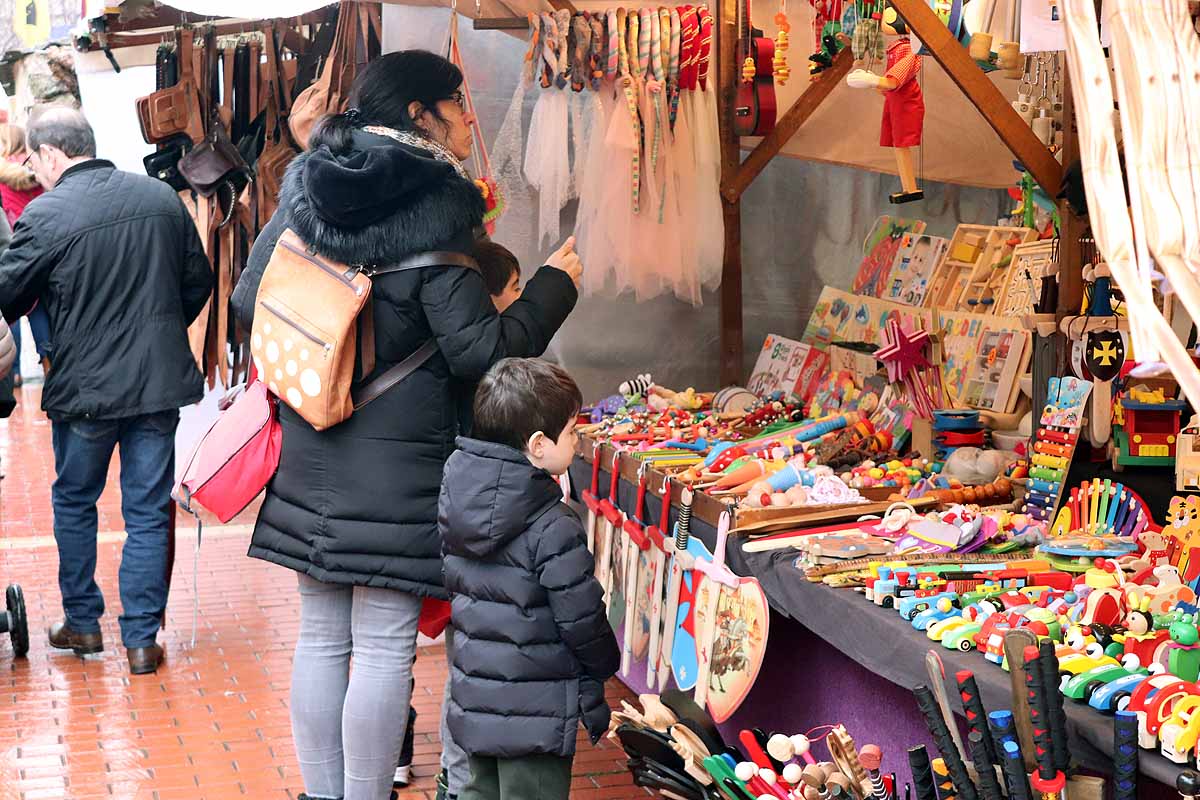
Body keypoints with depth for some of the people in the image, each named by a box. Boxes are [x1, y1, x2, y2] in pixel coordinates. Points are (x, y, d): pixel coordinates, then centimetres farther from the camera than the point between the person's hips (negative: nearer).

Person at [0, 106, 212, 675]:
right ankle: (142, 639, 10)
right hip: (160, 379, 3)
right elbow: (198, 282, 10)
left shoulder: (46, 214, -13)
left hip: (85, 387, -3)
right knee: (148, 512, 9)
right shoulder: (162, 198, 2)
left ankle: (82, 623, 26)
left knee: (73, 503, 18)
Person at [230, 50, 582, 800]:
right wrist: (555, 286, -1)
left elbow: (249, 302, 11)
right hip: (398, 466, -7)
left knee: (321, 638, 14)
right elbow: (480, 350, -15)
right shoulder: (435, 210, -14)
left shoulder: (305, 188, 5)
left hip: (310, 458, 7)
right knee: (384, 647, 1)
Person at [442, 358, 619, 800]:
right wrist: (604, 665, 3)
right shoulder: (555, 530, -23)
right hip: (536, 712, -7)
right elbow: (582, 619, -16)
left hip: (473, 698, 7)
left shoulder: (454, 501, -2)